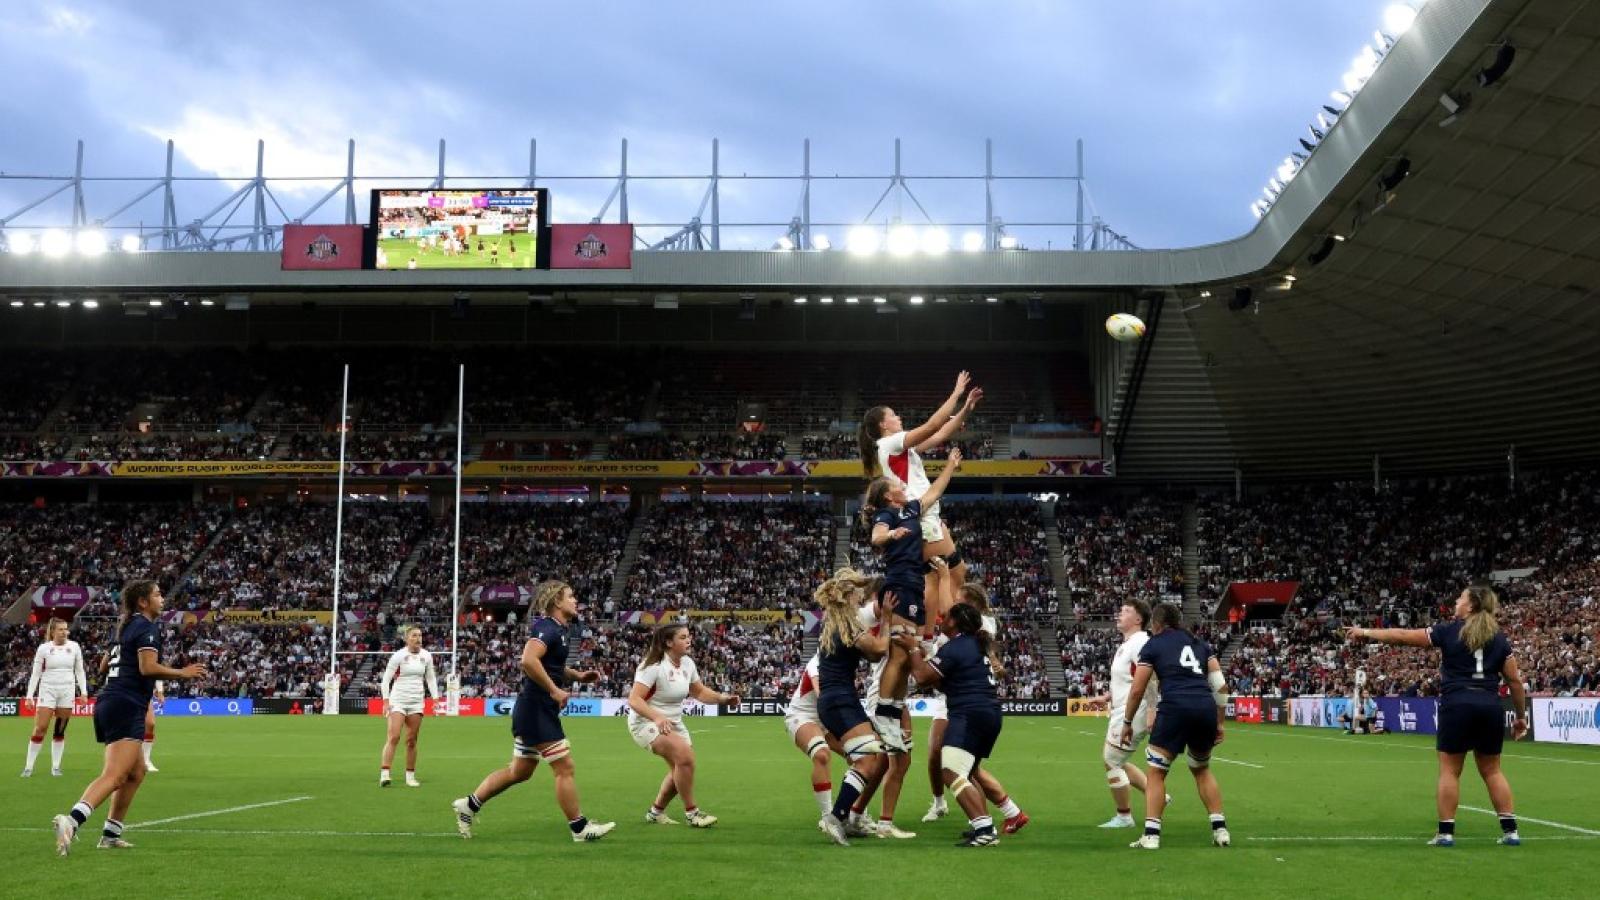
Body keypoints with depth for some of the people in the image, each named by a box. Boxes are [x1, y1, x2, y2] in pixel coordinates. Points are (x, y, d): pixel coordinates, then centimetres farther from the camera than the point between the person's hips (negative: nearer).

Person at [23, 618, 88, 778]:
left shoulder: (74, 647, 3)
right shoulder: (44, 648, -3)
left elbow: (80, 671, 8)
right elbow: (35, 673, 0)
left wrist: (84, 691, 1)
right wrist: (29, 695, -6)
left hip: (67, 691, 2)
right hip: (47, 690, -2)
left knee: (60, 731, 5)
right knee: (40, 729, -6)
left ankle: (56, 766, 11)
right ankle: (28, 767, 1)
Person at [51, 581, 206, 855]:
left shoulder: (124, 627, 21)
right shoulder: (147, 627, -5)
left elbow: (105, 666, 30)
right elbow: (148, 667, -18)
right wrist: (182, 673, -6)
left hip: (108, 702, 10)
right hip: (127, 707, -10)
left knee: (137, 772, 19)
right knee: (115, 775, -20)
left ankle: (111, 835, 18)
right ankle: (71, 820, -38)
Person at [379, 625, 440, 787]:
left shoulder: (426, 656, 5)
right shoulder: (399, 655, -8)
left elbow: (431, 678, 15)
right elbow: (386, 679, -5)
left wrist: (435, 698, 5)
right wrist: (386, 701, -14)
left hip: (417, 703, 4)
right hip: (398, 701, -4)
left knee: (412, 741, 4)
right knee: (393, 737, -14)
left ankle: (410, 776, 10)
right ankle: (384, 774, -16)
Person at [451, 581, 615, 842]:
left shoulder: (557, 629, 15)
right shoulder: (549, 627, -15)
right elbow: (529, 660, -31)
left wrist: (577, 675, 15)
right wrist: (555, 690, -25)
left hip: (531, 711, 10)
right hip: (537, 709, -10)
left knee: (519, 771, 16)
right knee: (564, 767, -4)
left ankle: (469, 805, 22)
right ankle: (580, 828, 2)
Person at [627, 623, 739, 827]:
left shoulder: (687, 663, 1)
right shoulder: (654, 666, -22)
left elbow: (699, 692, 16)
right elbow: (634, 699, -28)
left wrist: (722, 698, -2)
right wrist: (657, 718, -42)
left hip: (673, 723, 8)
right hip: (646, 722, -8)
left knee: (681, 768, 6)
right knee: (684, 754, -26)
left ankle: (656, 812, 27)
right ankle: (691, 812, -13)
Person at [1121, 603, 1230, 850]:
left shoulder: (1153, 645, 12)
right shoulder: (1200, 643, 23)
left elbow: (1137, 690, 9)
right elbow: (1221, 685, 15)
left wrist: (1127, 723, 20)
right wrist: (1219, 723, 21)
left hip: (1175, 707, -4)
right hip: (1206, 708, 4)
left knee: (1156, 772, 7)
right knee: (1202, 769, 25)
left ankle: (1151, 835, -3)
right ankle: (1220, 830, 19)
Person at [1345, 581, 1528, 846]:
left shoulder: (1450, 631, 0)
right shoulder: (1499, 638, 9)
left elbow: (1402, 636, 4)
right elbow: (1515, 680, 7)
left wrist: (1366, 633, 14)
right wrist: (1521, 715, 16)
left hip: (1457, 704, -4)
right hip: (1490, 706, 4)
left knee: (1449, 770, 3)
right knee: (1492, 770, 12)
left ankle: (1446, 832, 2)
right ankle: (1510, 830, 8)